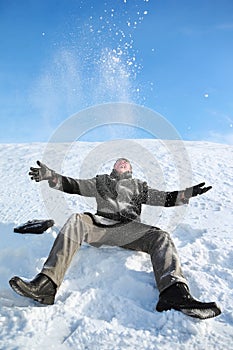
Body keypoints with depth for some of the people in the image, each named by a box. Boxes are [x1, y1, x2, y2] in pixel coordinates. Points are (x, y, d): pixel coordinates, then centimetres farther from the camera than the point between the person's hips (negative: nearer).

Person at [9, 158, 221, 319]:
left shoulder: (138, 186, 34)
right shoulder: (100, 181, 33)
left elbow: (164, 198, 27)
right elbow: (72, 185, 22)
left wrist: (188, 193, 12)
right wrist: (49, 175, 6)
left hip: (130, 229, 1)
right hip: (101, 224, 0)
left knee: (161, 238, -27)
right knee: (76, 222, -30)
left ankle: (174, 294, -52)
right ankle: (46, 283, -44)